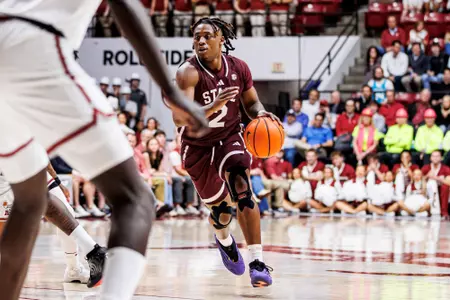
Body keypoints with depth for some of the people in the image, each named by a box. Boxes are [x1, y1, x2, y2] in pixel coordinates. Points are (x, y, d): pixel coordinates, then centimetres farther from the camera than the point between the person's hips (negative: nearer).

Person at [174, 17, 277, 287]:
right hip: (198, 146, -2)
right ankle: (224, 240, 42)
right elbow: (179, 118, -37)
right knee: (222, 209, 4)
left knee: (242, 189, -23)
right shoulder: (189, 72, -25)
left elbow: (251, 102, 6)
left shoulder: (239, 68, -12)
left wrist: (261, 113, -18)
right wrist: (213, 106, -52)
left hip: (229, 138, 2)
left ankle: (258, 261, -23)